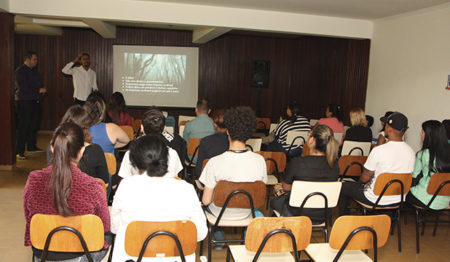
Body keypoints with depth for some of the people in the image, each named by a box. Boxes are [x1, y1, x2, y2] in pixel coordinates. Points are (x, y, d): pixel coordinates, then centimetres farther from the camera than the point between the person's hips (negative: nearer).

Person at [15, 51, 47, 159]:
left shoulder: (33, 70, 16)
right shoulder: (20, 71, -10)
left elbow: (39, 83, 24)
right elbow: (23, 88, -18)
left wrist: (42, 89, 3)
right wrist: (39, 90, -16)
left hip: (35, 101, 8)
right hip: (24, 102, -8)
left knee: (34, 125, 14)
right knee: (23, 126, -8)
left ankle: (31, 146, 27)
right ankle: (19, 151, -4)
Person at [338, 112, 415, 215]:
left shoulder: (378, 150, -25)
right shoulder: (411, 152, -7)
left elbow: (365, 178, -14)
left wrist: (360, 181, 9)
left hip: (376, 200, -6)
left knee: (343, 186, 14)